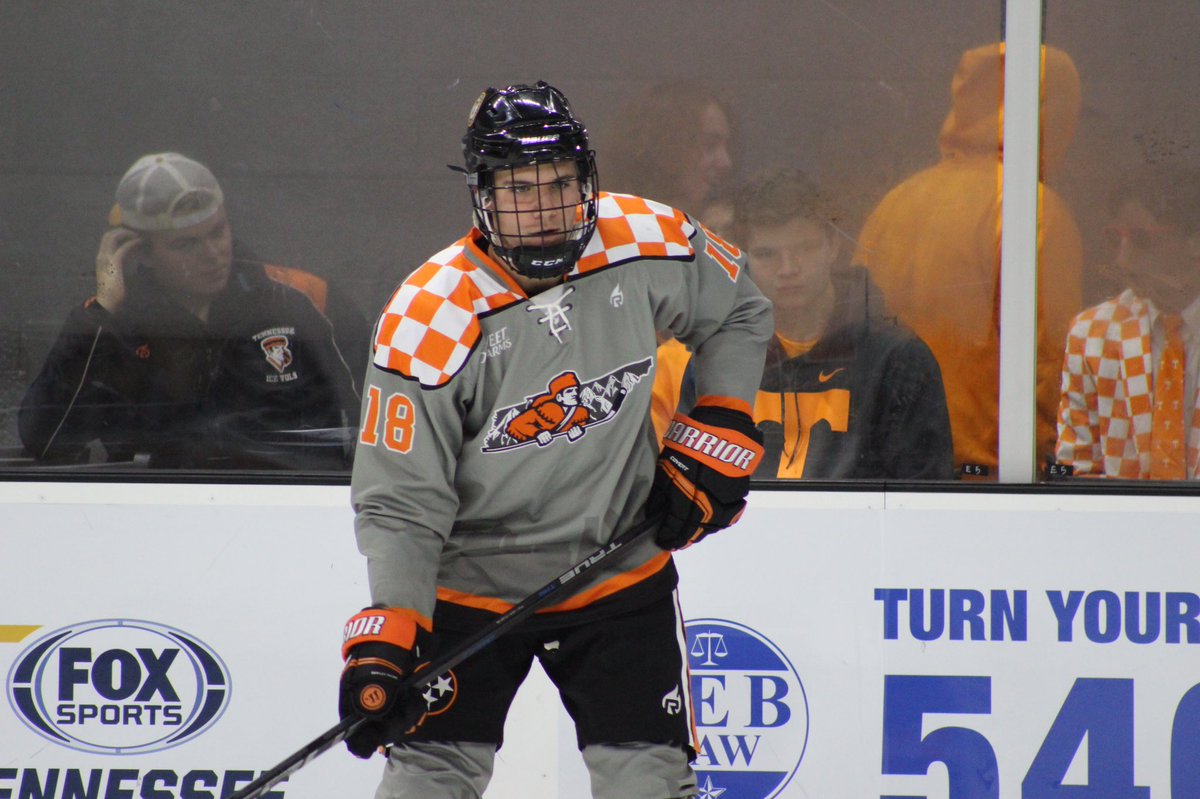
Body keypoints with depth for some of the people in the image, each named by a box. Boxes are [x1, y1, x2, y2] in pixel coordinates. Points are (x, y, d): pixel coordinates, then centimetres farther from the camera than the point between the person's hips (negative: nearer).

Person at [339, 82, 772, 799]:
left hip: (622, 574, 2)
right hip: (470, 584, -2)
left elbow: (741, 314, 10)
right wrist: (387, 637, -28)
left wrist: (719, 428, -2)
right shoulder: (428, 321, -22)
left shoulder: (650, 247, -13)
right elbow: (401, 502, -19)